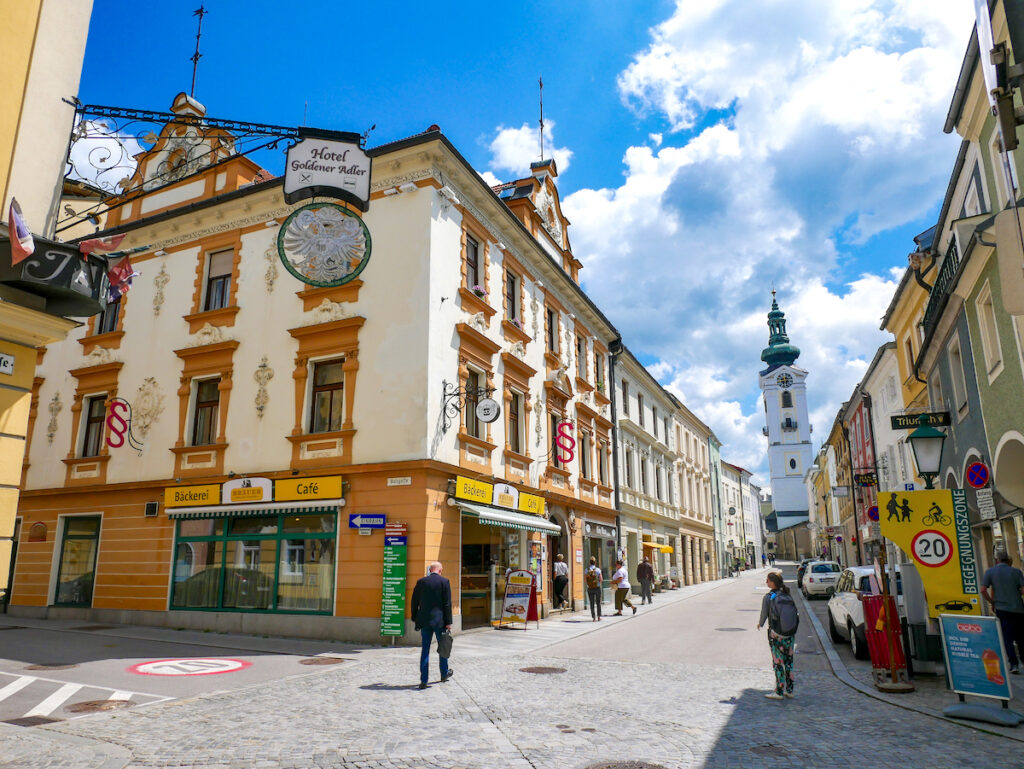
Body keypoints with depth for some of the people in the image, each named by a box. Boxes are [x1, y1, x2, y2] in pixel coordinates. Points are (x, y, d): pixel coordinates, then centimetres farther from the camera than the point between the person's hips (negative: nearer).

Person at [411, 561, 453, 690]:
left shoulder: (421, 582, 3)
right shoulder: (444, 582, -6)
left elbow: (414, 602, 6)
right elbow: (447, 604, -7)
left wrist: (415, 619, 16)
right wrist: (448, 622, -4)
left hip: (424, 620, 2)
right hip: (439, 620, -2)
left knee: (425, 650, 6)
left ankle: (423, 680, 3)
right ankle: (444, 674, 32)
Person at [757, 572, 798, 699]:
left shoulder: (768, 598, -13)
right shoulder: (788, 596, 1)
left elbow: (764, 614, -1)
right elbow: (794, 613, 8)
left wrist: (760, 623, 20)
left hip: (777, 635, -5)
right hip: (791, 634, 5)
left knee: (778, 663, 3)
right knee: (788, 661, 15)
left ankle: (779, 692, 7)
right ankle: (789, 690, 23)